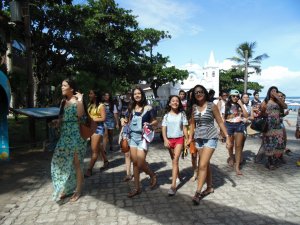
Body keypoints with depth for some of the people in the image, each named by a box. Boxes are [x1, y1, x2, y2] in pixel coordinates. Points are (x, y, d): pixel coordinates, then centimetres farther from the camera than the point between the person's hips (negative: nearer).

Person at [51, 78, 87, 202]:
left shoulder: (77, 101, -9)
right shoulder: (63, 102, 12)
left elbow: (80, 114, -28)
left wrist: (80, 100, -26)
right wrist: (57, 121, 3)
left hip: (75, 136, -7)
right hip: (64, 136, 8)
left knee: (76, 164, 3)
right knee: (61, 162, 11)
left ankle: (77, 191, 17)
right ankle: (65, 189, 29)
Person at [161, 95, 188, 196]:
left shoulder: (182, 114, -1)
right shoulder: (166, 115, 0)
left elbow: (184, 128, 3)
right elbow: (164, 128, -4)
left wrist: (187, 140, 2)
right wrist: (165, 139, -18)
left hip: (179, 139, -2)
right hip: (169, 139, 2)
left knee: (175, 160, -12)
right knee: (174, 160, 16)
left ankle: (173, 185, -13)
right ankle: (178, 175, 41)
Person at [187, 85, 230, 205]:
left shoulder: (212, 106, -7)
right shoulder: (194, 107, 4)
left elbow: (220, 122, -5)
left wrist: (227, 136, -7)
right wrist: (190, 138, 13)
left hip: (211, 137, -5)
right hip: (199, 138, 5)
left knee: (202, 165, -11)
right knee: (206, 164, 15)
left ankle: (198, 192, -4)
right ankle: (209, 187, 30)